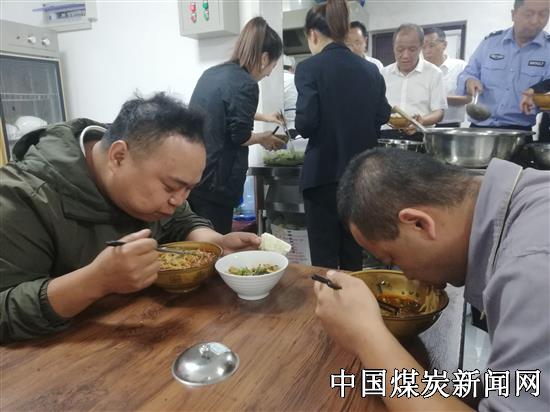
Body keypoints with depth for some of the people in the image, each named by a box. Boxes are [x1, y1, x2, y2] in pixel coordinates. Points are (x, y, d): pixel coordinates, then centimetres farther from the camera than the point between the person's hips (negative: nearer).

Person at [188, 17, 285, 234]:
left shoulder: (213, 72, 14)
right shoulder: (245, 84, -13)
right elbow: (240, 136, -15)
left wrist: (262, 116, 35)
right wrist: (263, 138, 5)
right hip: (211, 179, -9)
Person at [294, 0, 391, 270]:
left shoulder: (309, 67, -10)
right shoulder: (370, 69, 6)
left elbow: (306, 124, -17)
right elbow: (382, 116, 11)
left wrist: (300, 125, 6)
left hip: (324, 173, -5)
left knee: (324, 257, 5)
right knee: (354, 253, 18)